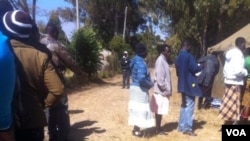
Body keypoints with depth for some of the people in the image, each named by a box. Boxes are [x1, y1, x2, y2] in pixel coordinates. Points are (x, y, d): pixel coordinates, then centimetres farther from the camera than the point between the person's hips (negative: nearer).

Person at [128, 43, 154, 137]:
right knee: (140, 109, 2)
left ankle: (136, 128, 26)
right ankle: (136, 130, 12)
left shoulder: (136, 61, 9)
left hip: (135, 87, 9)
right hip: (140, 89, -9)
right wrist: (151, 84, -14)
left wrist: (149, 82, 12)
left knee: (136, 109, 16)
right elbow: (141, 79, -29)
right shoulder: (140, 63, -21)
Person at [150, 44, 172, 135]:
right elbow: (159, 76, -22)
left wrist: (167, 89, 14)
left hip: (162, 90, 10)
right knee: (159, 110, -2)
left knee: (160, 110, 14)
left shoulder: (163, 60, 15)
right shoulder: (160, 61, -15)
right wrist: (164, 88, -18)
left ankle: (158, 128, 22)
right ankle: (158, 129, 7)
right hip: (161, 90, -10)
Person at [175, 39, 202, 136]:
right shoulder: (188, 56, -16)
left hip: (182, 84, 9)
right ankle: (187, 128, 1)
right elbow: (195, 68, -18)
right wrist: (200, 67, 1)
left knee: (184, 105, 16)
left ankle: (181, 126, 20)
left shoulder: (178, 57, 12)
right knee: (189, 106, -3)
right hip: (189, 84, -9)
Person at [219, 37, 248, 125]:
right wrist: (246, 72, -7)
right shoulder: (238, 54, -16)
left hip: (229, 81, 9)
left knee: (229, 105, 14)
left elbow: (226, 68, 16)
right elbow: (238, 70, -24)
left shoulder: (231, 52, 14)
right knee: (232, 106, -1)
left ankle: (227, 123, 22)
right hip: (235, 82, -9)